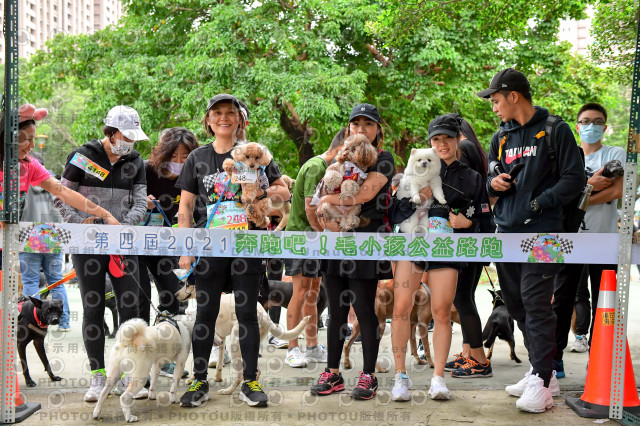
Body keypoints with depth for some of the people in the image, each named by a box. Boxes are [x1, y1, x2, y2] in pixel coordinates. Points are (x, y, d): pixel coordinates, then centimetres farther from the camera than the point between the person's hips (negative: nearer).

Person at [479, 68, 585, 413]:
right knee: (516, 304, 10)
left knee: (536, 304, -11)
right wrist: (494, 183, -1)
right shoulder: (501, 137, 17)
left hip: (540, 232, -7)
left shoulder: (555, 131, -2)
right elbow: (489, 179, 22)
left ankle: (542, 383, -6)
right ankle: (541, 370, 23)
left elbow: (574, 178, -7)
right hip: (505, 231, 7)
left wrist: (538, 202, -15)